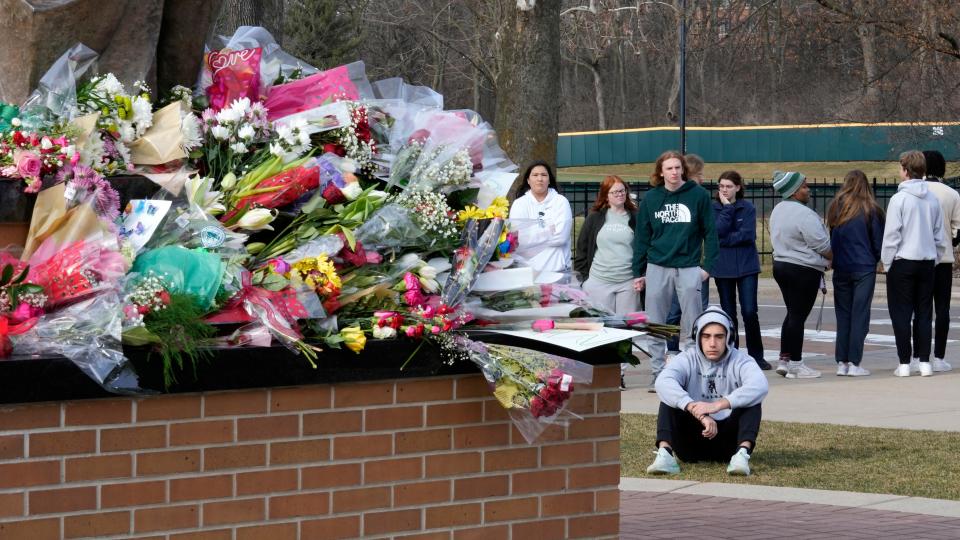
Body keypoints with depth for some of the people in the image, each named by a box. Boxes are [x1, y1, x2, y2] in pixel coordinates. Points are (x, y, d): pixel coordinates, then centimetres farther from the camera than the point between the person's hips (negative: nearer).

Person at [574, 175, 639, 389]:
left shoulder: (635, 219, 6)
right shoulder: (595, 219, 8)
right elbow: (582, 248, 10)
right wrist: (583, 276, 3)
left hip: (627, 282, 0)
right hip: (599, 281, 0)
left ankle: (620, 372, 7)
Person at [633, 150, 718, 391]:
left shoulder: (698, 195, -1)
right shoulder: (651, 199, 5)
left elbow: (710, 232, 2)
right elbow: (641, 236, 8)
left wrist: (708, 265, -5)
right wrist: (638, 272, 5)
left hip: (688, 268, -2)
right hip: (657, 268, 2)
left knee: (693, 325, 1)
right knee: (655, 326, 5)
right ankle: (658, 373, 12)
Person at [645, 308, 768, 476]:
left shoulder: (740, 361, -4)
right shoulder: (688, 360, -3)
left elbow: (760, 386, -27)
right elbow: (663, 382, -26)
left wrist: (717, 405, -39)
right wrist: (699, 413, -39)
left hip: (727, 440, 0)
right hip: (692, 441, 0)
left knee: (751, 399, -21)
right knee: (670, 396, -19)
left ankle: (742, 454, -41)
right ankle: (665, 454, -38)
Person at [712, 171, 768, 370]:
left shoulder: (748, 208, 1)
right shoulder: (713, 209, 3)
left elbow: (748, 235, -11)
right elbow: (717, 231, -14)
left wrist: (723, 240, -12)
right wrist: (727, 209, -13)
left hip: (747, 266, -1)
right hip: (722, 269, 1)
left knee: (750, 312, -8)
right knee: (728, 314, 6)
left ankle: (756, 356, 2)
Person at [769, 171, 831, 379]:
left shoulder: (778, 209, 10)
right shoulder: (804, 214, -19)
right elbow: (823, 245, -17)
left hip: (781, 264, 9)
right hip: (804, 270, -9)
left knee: (792, 313, 17)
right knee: (798, 315, -2)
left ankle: (784, 359, 18)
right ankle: (795, 364, 3)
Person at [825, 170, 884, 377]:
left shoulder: (836, 208, 1)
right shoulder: (870, 210, -6)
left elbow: (829, 238, 7)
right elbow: (878, 242, 1)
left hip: (840, 269, 3)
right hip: (864, 269, -3)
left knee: (843, 315, 10)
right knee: (860, 315, 0)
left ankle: (841, 362, 9)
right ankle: (854, 363, -5)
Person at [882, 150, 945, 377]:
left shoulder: (899, 199, -11)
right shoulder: (932, 199, 4)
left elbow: (891, 235, -11)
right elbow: (939, 237, 10)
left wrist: (887, 263, -2)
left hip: (903, 262, -5)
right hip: (927, 261, 5)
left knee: (901, 314, 1)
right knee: (924, 313, 10)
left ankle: (904, 363, 0)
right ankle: (924, 362, 8)